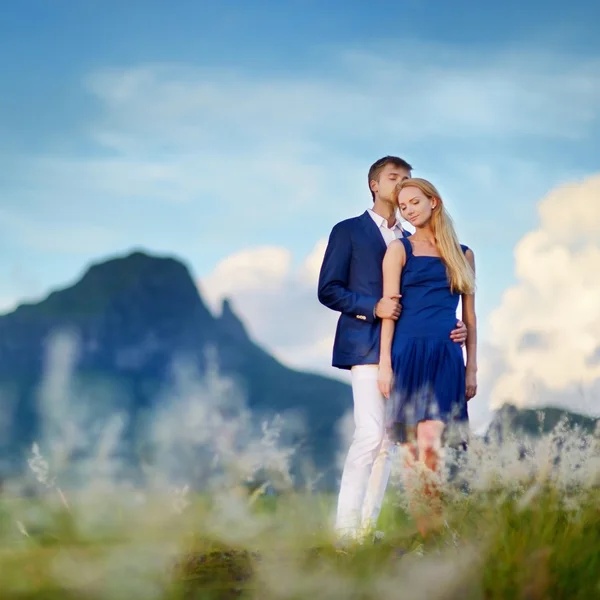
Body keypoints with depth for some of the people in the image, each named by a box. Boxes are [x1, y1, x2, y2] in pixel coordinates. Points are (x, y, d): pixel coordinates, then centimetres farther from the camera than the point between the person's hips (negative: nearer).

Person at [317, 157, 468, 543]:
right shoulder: (348, 231, 5)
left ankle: (368, 525, 7)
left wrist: (452, 328, 0)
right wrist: (373, 307, -16)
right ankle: (346, 528, -13)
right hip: (366, 345, -6)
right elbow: (328, 290, -2)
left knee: (388, 439, 3)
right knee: (370, 433, -16)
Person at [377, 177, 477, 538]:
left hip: (447, 357, 1)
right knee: (413, 450, -3)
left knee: (429, 444, -16)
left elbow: (470, 316, 17)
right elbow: (389, 309, 4)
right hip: (409, 354, 0)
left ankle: (436, 533, -12)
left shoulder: (463, 255, 16)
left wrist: (472, 369, 12)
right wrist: (385, 363, -5)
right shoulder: (400, 250, 9)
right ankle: (425, 535, 2)